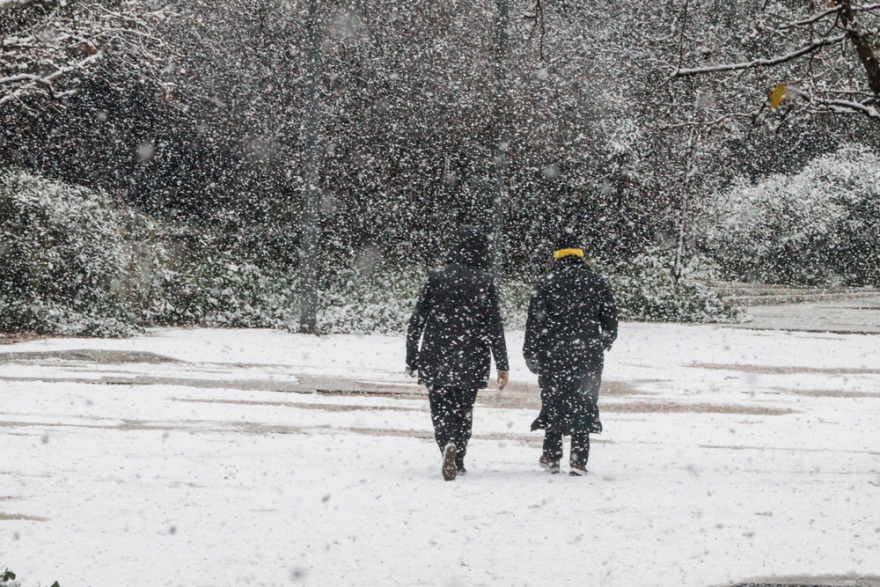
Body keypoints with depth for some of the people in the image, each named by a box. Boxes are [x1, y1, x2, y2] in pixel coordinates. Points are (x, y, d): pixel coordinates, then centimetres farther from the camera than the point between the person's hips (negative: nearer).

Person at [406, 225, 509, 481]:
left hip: (436, 360, 0)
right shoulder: (484, 283, -3)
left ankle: (448, 445, -23)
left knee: (441, 410, 4)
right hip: (471, 361, 0)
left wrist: (411, 359, 9)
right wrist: (502, 365, 0)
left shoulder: (436, 278, -1)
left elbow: (416, 321, 1)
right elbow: (494, 327, -4)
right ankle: (458, 460, 14)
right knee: (463, 410, 15)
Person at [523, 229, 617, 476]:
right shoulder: (596, 282, 5)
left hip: (554, 354, -1)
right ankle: (579, 460, -1)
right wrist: (602, 345, 29)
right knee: (584, 404, 5)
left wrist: (531, 354, 1)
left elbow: (535, 320, -5)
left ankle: (551, 456, 16)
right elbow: (610, 322, 11)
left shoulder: (548, 282, -2)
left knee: (554, 401, 12)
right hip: (588, 355, 1)